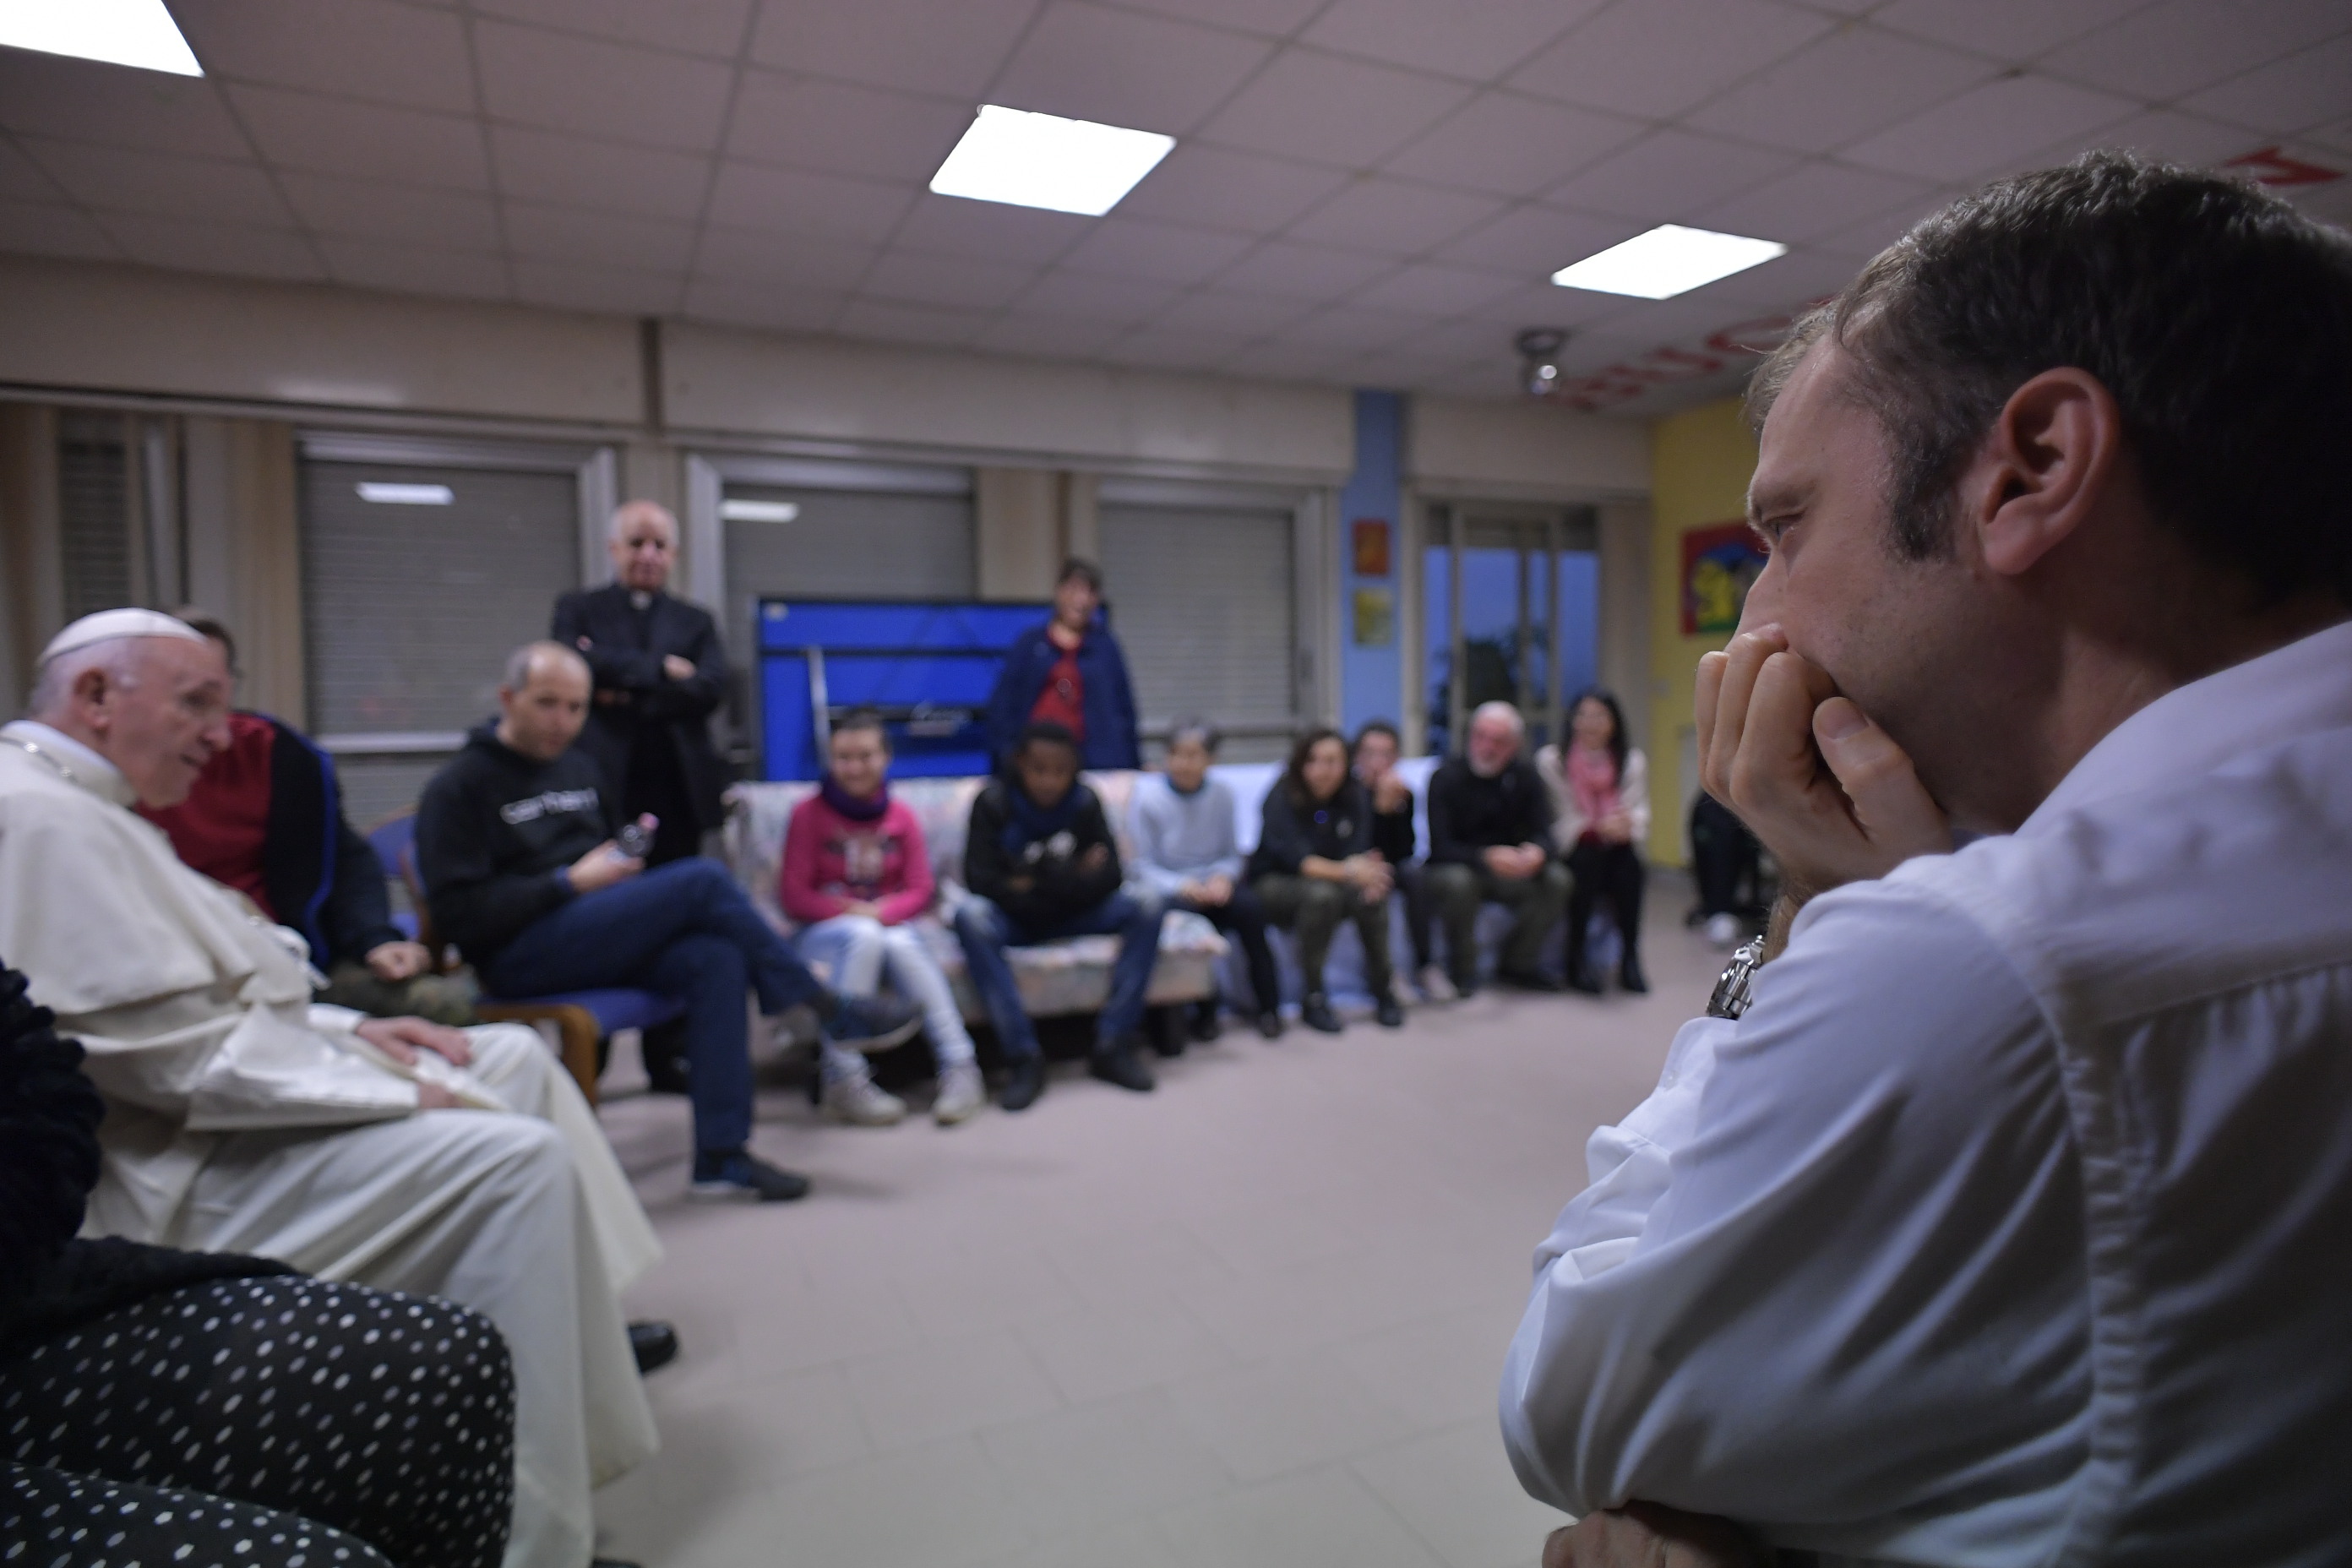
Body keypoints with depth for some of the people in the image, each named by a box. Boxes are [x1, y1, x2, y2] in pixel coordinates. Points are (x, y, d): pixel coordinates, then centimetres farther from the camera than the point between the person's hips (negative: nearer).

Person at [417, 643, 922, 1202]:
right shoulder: (458, 789, -3)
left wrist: (627, 855, 5)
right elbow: (458, 914, -12)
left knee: (715, 958, -26)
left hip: (593, 935, 7)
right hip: (519, 955, -7)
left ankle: (721, 1157, -25)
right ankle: (834, 1014, -14)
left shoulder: (579, 769, 18)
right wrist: (570, 883, -17)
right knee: (703, 879, -25)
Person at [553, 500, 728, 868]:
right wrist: (660, 668, -9)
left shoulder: (696, 622, 15)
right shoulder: (577, 609, 13)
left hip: (677, 792, 2)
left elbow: (711, 689, -1)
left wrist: (628, 697, -8)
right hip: (603, 785, -1)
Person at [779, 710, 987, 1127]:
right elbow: (794, 896, -5)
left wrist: (881, 912, -18)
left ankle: (959, 1069, -33)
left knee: (901, 943, -33)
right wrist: (852, 910, -17)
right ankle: (843, 1081, -33)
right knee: (864, 935, -36)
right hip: (824, 932, -2)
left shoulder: (900, 817, 4)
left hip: (888, 924, 2)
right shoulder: (809, 814, -3)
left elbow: (920, 890, 2)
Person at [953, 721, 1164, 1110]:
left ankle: (1113, 1045, -21)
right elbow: (979, 879, -18)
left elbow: (1108, 877, -8)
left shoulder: (1085, 801, -3)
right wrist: (1072, 877, -16)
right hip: (1013, 919, -2)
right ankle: (1024, 1057, -32)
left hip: (1072, 917, 3)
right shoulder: (994, 801, -10)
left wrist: (1035, 880, -19)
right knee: (970, 916, -35)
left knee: (1148, 904, -20)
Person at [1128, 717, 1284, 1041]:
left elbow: (1232, 855, 8)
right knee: (1190, 911, -35)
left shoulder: (1221, 794, 2)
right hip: (1167, 889, -3)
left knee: (1249, 907, -27)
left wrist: (1223, 876, -14)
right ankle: (1204, 1010, -13)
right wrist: (1182, 886, -23)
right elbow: (1143, 867, -8)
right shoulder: (1147, 794, -9)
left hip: (1211, 884, 3)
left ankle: (1267, 1005, -7)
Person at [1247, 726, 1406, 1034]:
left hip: (1332, 880, 4)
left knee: (1372, 895, -28)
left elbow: (1357, 852, -14)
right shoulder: (1282, 798, -17)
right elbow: (1296, 858, -29)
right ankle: (1313, 999, -25)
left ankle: (1382, 990, -11)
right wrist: (1348, 871, -44)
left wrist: (1368, 872, -38)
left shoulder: (1356, 797, -3)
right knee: (1321, 893, -36)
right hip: (1275, 884, -4)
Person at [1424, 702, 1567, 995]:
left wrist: (1536, 852, -34)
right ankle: (1462, 971, -14)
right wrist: (1487, 857, -40)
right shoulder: (1446, 777, -14)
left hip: (1507, 871, 4)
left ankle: (1518, 964, -3)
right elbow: (1440, 847, -22)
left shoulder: (1524, 776, -2)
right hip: (1455, 868, -4)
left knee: (1555, 880, -21)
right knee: (1457, 882, -37)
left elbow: (1542, 834, -7)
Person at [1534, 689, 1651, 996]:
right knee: (1588, 861, -34)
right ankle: (1576, 960, -25)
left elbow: (1640, 809, 1)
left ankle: (1630, 958, -20)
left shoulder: (1633, 760, 11)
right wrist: (1598, 827, -23)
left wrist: (1627, 824, -24)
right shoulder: (1551, 760, 1)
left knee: (1628, 866, -31)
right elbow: (1559, 818, -6)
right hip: (1572, 847, -2)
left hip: (1616, 845, 2)